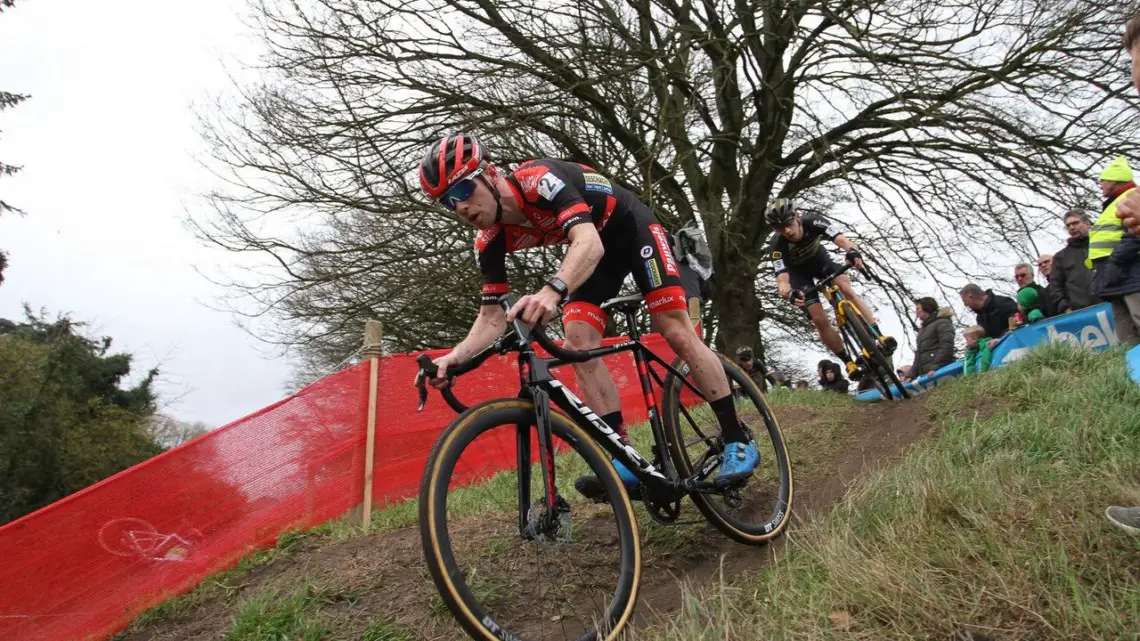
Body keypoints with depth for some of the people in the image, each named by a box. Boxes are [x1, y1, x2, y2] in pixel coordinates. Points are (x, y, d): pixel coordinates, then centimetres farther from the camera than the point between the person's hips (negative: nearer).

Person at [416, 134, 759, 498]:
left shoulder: (540, 179, -35)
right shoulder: (490, 241, -14)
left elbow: (589, 243, -49)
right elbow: (493, 315, -13)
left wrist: (552, 290, -68)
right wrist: (456, 356, -31)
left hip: (633, 227, -5)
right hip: (594, 247, 6)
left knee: (677, 333, -15)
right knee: (578, 343, -14)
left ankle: (737, 441, -2)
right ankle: (625, 459, -9)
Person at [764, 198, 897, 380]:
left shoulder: (812, 222, -33)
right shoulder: (777, 246, -36)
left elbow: (841, 239, -45)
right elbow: (782, 278, -44)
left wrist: (853, 252, -67)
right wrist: (788, 293, -66)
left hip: (819, 259, 1)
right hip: (798, 271, -1)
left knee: (847, 289, -26)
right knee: (819, 320, -13)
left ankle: (879, 337, -24)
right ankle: (849, 362, 0)